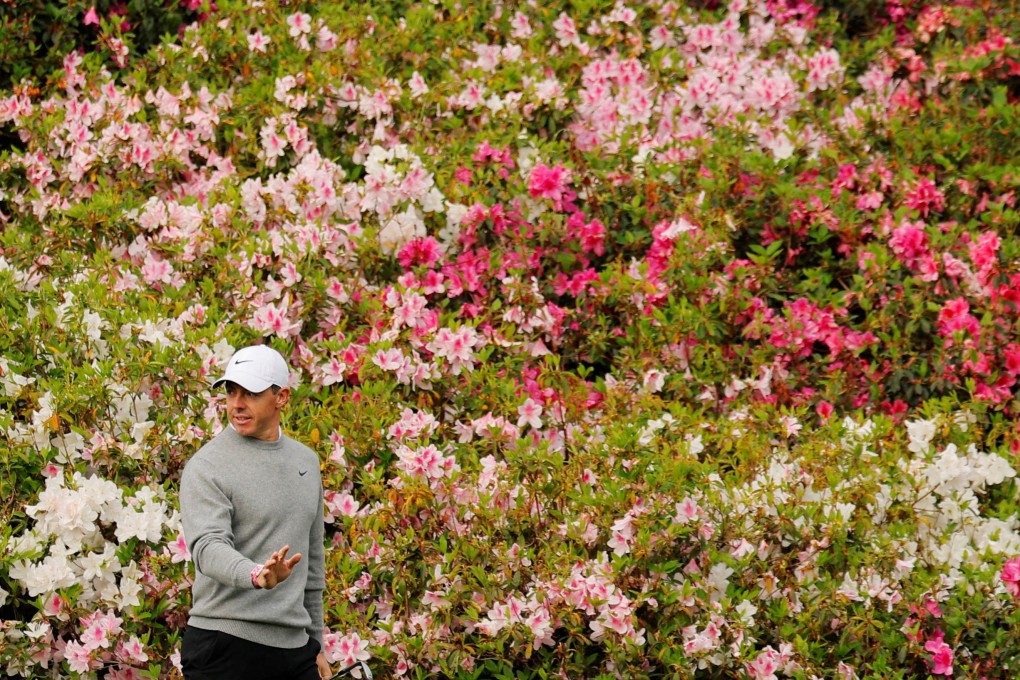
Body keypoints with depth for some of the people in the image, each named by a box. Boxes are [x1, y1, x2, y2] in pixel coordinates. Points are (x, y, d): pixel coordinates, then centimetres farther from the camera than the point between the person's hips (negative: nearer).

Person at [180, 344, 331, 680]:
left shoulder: (306, 461, 14)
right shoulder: (207, 466, -6)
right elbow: (207, 546, -21)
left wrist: (316, 643, 21)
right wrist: (256, 576, -41)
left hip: (293, 647, 6)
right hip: (225, 648, -6)